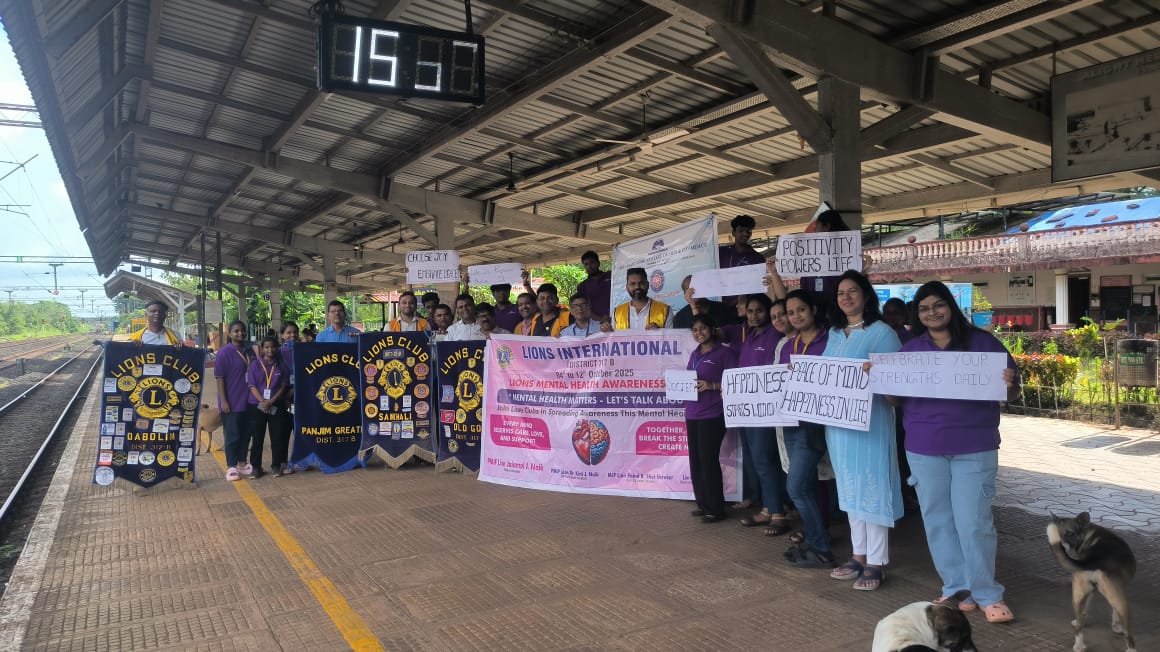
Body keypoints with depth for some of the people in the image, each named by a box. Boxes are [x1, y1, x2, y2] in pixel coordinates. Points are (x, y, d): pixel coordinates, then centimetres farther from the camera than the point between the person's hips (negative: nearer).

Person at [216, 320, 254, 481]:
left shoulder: (250, 351, 10)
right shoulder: (224, 353, -8)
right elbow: (219, 378, -11)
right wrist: (223, 401, -15)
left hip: (248, 401, 6)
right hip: (232, 402, -6)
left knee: (246, 433, 12)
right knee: (232, 435, 0)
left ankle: (242, 463, 25)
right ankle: (231, 467, 10)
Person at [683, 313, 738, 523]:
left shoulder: (724, 352, -4)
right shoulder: (694, 354, 17)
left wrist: (711, 386, -19)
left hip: (713, 415, -7)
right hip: (692, 415, 7)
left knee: (708, 461, -5)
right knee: (695, 461, 8)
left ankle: (716, 509, 6)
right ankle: (703, 504, 20)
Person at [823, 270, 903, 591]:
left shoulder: (881, 332, -7)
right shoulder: (834, 333, 14)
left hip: (869, 419, -7)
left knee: (871, 487, -1)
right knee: (850, 488, 13)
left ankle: (875, 563, 9)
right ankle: (859, 555, 25)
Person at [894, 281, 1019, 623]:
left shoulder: (981, 341, 1)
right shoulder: (910, 348, 8)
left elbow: (1011, 391, 2)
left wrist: (1009, 385, -21)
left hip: (974, 448, -3)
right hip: (924, 449, 3)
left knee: (973, 521, -2)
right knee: (938, 521, 8)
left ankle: (987, 595, 15)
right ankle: (957, 590, 21)